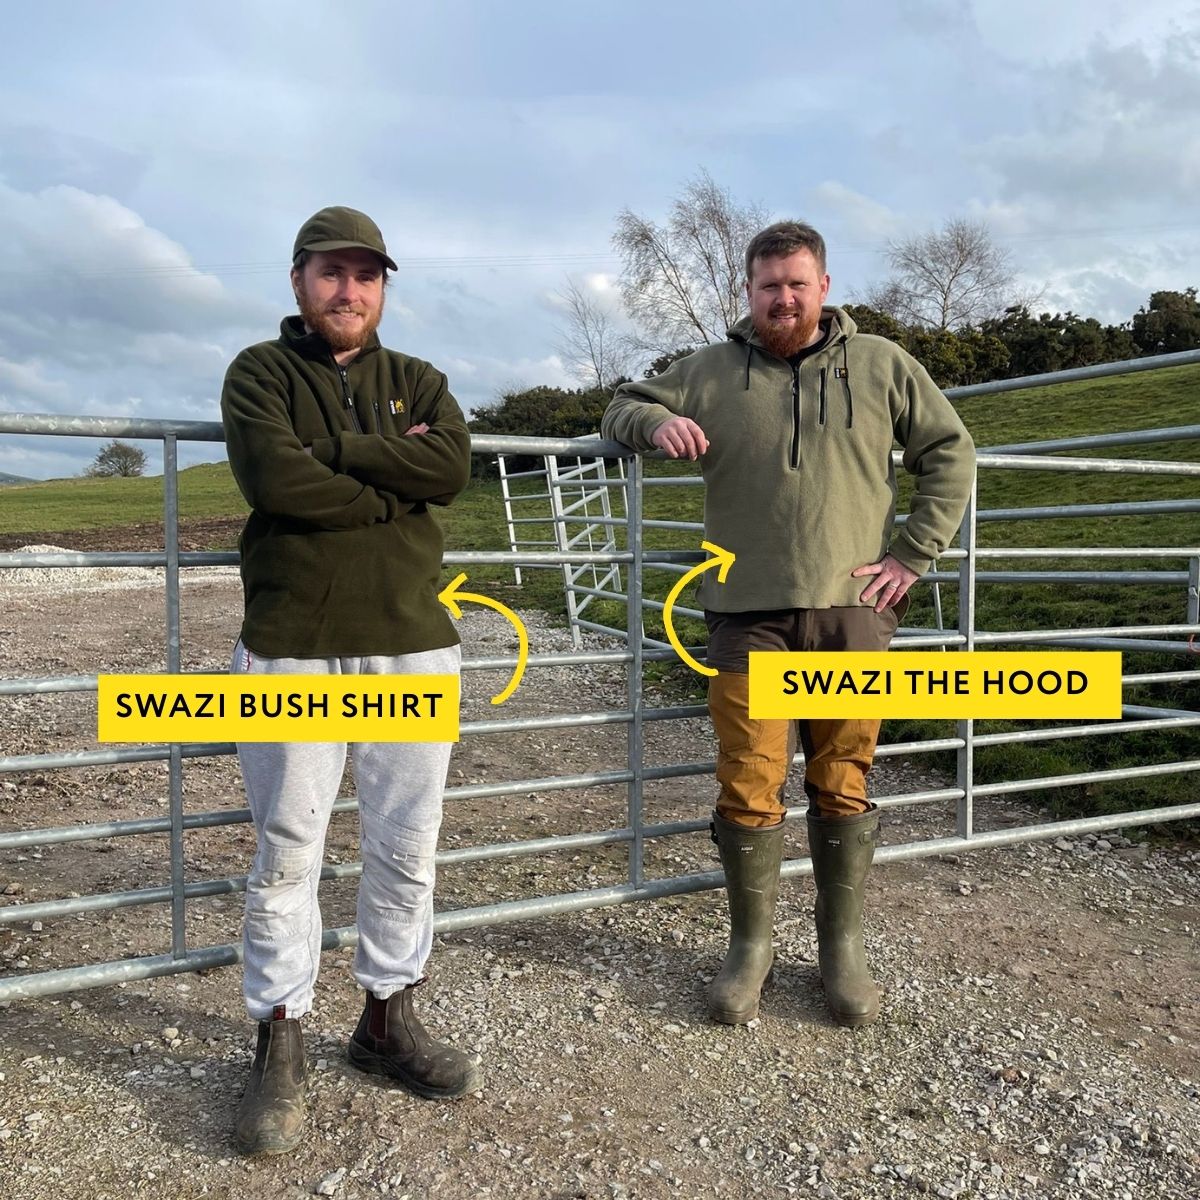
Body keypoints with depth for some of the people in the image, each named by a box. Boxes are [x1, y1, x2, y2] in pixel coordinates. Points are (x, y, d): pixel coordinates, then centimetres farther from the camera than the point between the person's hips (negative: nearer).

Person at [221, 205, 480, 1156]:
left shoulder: (418, 382, 14)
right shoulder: (260, 373, 5)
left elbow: (453, 467, -7)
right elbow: (275, 478, -15)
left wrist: (328, 447, -9)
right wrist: (396, 484, -8)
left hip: (414, 647, 3)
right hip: (291, 650, -3)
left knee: (407, 850, 10)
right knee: (286, 855, 3)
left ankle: (389, 1019, 28)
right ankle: (281, 1043, 20)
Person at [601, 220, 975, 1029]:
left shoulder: (880, 364, 10)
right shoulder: (712, 371, 11)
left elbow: (950, 453, 13)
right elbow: (622, 410, 16)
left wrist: (912, 555, 2)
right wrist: (656, 422, -9)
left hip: (852, 612, 0)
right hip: (750, 615, 0)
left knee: (843, 787, 7)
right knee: (749, 789, 1)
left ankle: (843, 946, 24)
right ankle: (751, 945, 19)